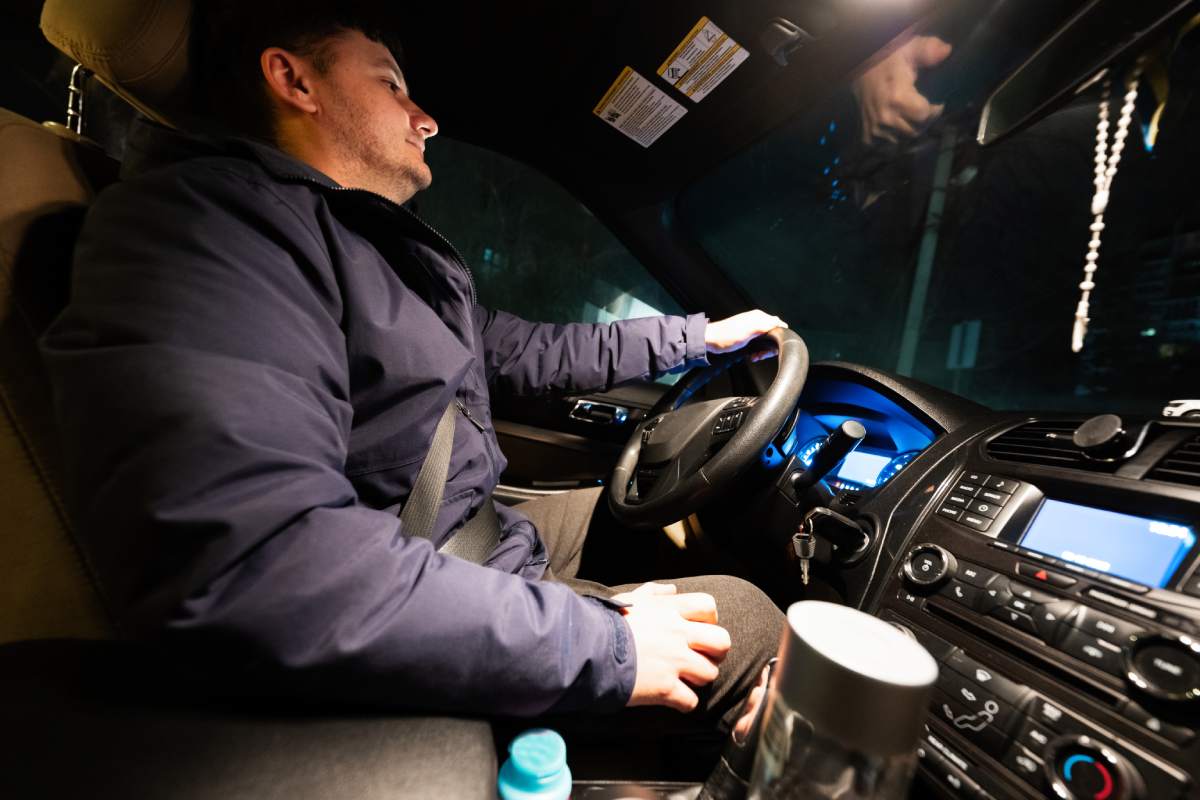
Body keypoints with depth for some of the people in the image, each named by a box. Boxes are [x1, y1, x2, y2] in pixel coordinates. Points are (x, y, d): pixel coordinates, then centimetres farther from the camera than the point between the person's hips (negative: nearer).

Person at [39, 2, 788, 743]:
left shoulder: (388, 253, 10)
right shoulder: (206, 217, -22)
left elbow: (521, 350, 17)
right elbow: (251, 558, -37)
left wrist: (692, 335, 21)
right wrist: (598, 643, -29)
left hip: (481, 536, 10)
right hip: (418, 645, -9)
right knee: (742, 623, -4)